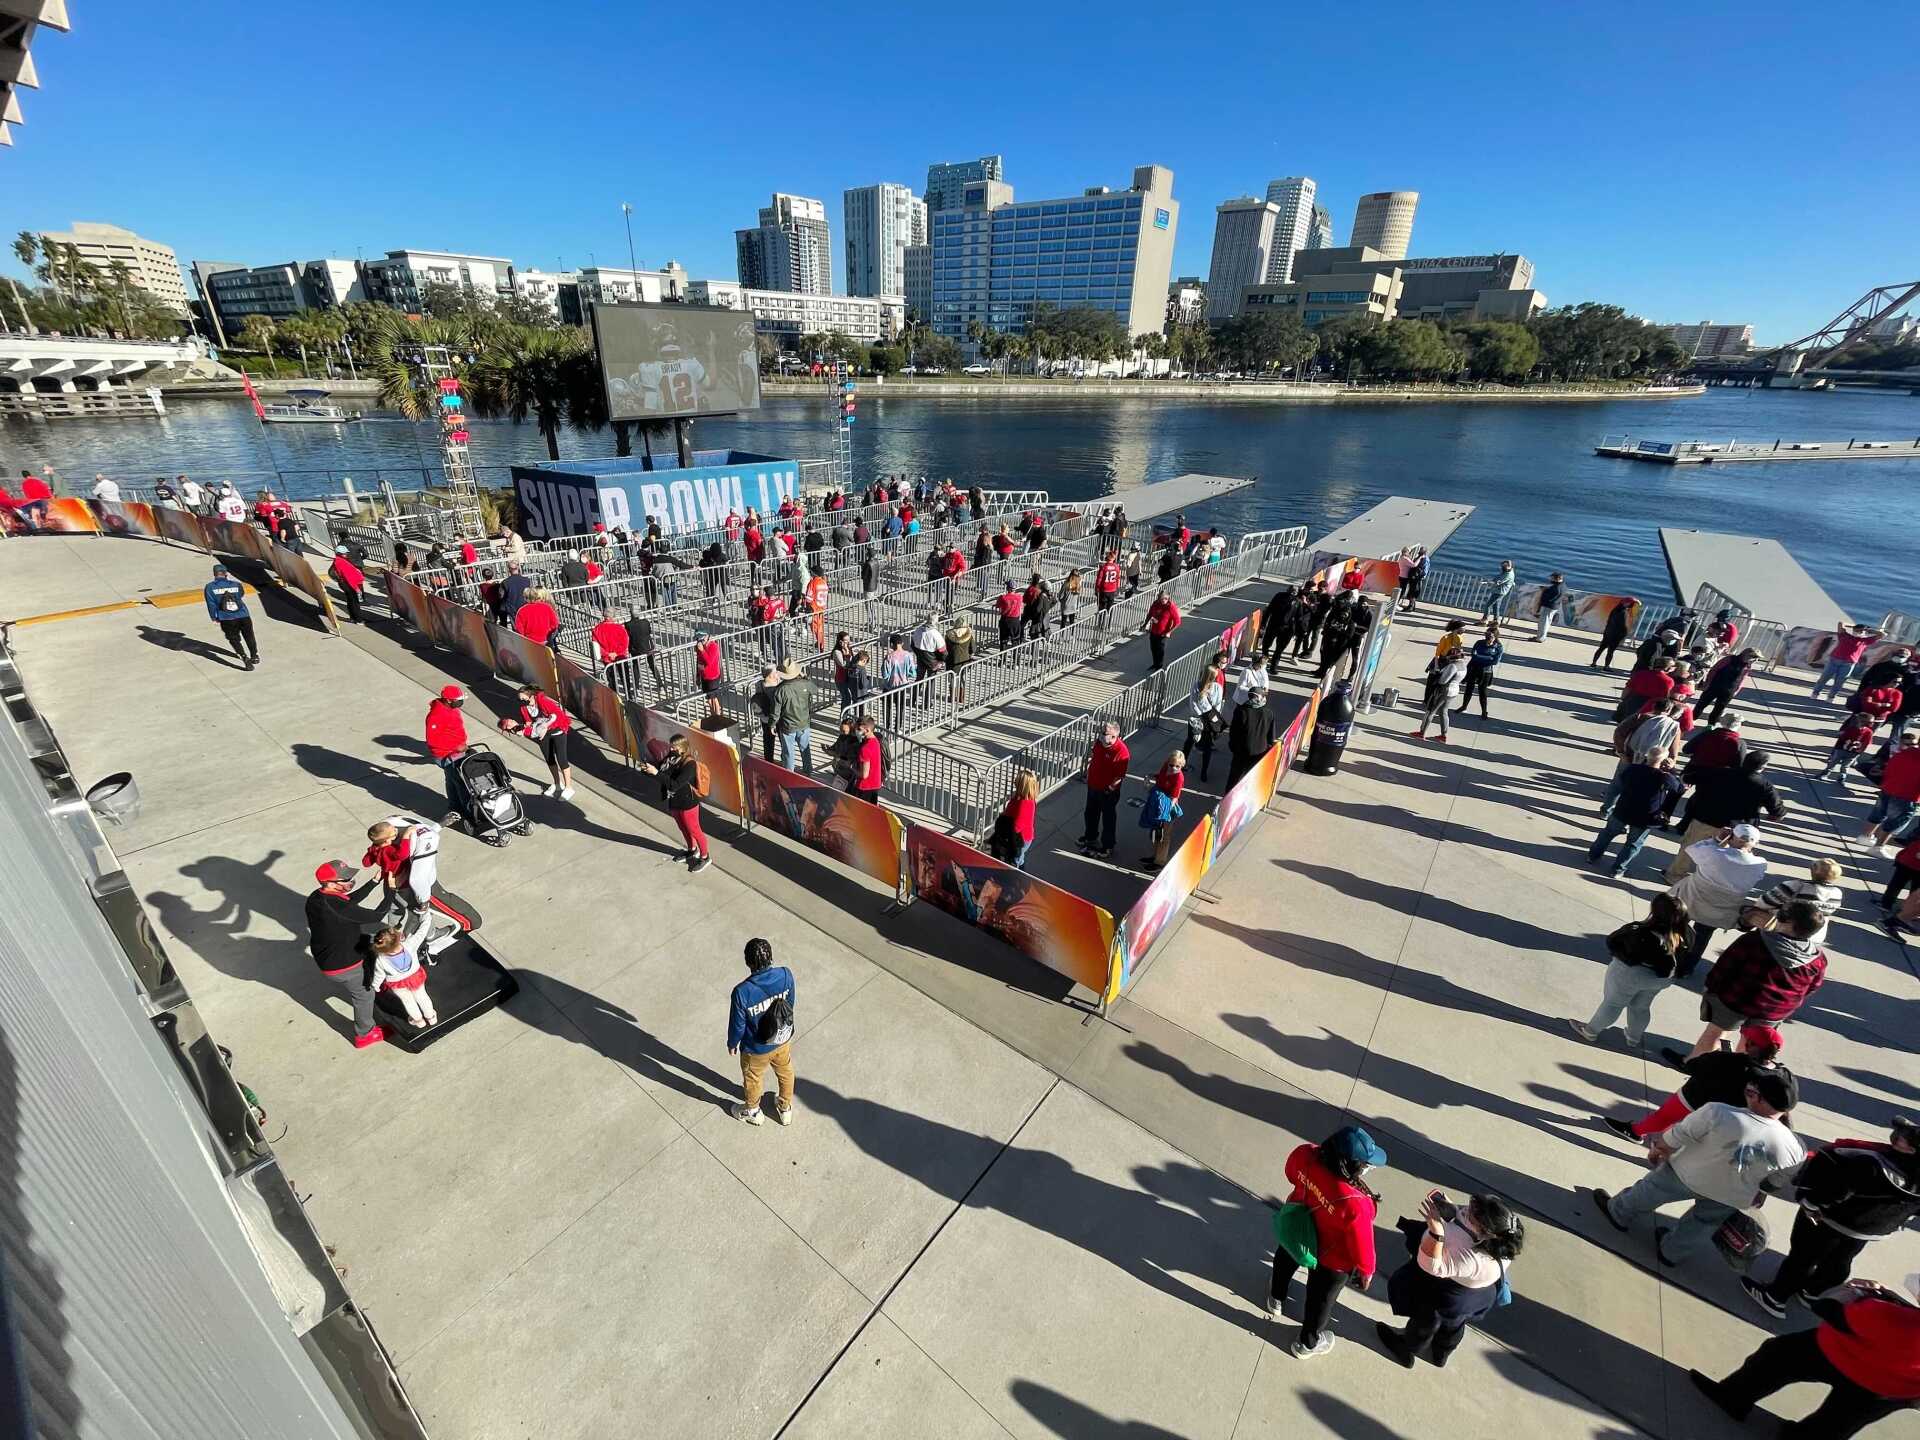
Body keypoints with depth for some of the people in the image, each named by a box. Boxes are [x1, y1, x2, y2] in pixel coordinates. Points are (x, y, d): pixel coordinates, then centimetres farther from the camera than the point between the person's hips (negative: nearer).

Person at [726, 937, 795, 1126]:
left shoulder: (742, 992, -37)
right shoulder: (786, 975, -26)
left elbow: (738, 1024, -20)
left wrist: (732, 1043, 2)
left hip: (756, 1048, -3)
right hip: (783, 1038, 3)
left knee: (752, 1079, 29)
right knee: (785, 1072, 31)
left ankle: (753, 1111, 56)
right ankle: (786, 1109, 55)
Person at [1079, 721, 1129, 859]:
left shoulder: (1121, 751, -29)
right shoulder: (1099, 742, -7)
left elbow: (1121, 776, -25)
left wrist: (1110, 788, -24)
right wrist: (1088, 770, 10)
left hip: (1108, 791, -7)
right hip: (1093, 785, 8)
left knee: (1108, 818, 12)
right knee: (1091, 813, 26)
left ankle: (1107, 847, 30)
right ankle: (1091, 837, 50)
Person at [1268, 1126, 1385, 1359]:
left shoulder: (1305, 1155, -32)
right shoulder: (1354, 1204, -45)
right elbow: (1360, 1243, -26)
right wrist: (1366, 1270, -4)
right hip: (1331, 1257, -4)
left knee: (1285, 1261, 37)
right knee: (1321, 1298, 27)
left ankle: (1276, 1300, 66)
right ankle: (1307, 1344, 55)